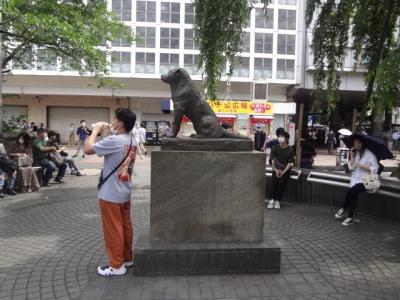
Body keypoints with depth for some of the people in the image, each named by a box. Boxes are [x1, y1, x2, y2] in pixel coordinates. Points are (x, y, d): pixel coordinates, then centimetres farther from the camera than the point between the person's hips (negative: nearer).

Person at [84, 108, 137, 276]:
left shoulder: (114, 140, -21)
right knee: (125, 226, 17)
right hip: (125, 192, 8)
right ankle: (127, 258, 30)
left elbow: (88, 149, -18)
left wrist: (96, 130, -6)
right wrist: (104, 132, 12)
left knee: (113, 230, 3)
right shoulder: (132, 142, 6)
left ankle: (116, 265, 13)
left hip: (110, 194, -8)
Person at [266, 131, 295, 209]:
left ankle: (278, 201, -2)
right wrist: (275, 170, -14)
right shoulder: (275, 148, 0)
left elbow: (290, 163, -7)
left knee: (282, 183, -12)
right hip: (276, 169, 1)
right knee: (274, 182, -15)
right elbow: (273, 160, -2)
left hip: (285, 170, -1)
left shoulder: (290, 150, -5)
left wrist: (283, 172, -18)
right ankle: (272, 200, -10)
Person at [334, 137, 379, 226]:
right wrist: (352, 156, -2)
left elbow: (375, 169, -11)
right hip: (355, 179, 4)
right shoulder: (355, 153, 13)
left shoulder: (369, 154, -6)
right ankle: (350, 217, -19)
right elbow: (351, 167, 7)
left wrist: (361, 165, -17)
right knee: (354, 193, -26)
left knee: (352, 190, -30)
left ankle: (343, 208, -12)